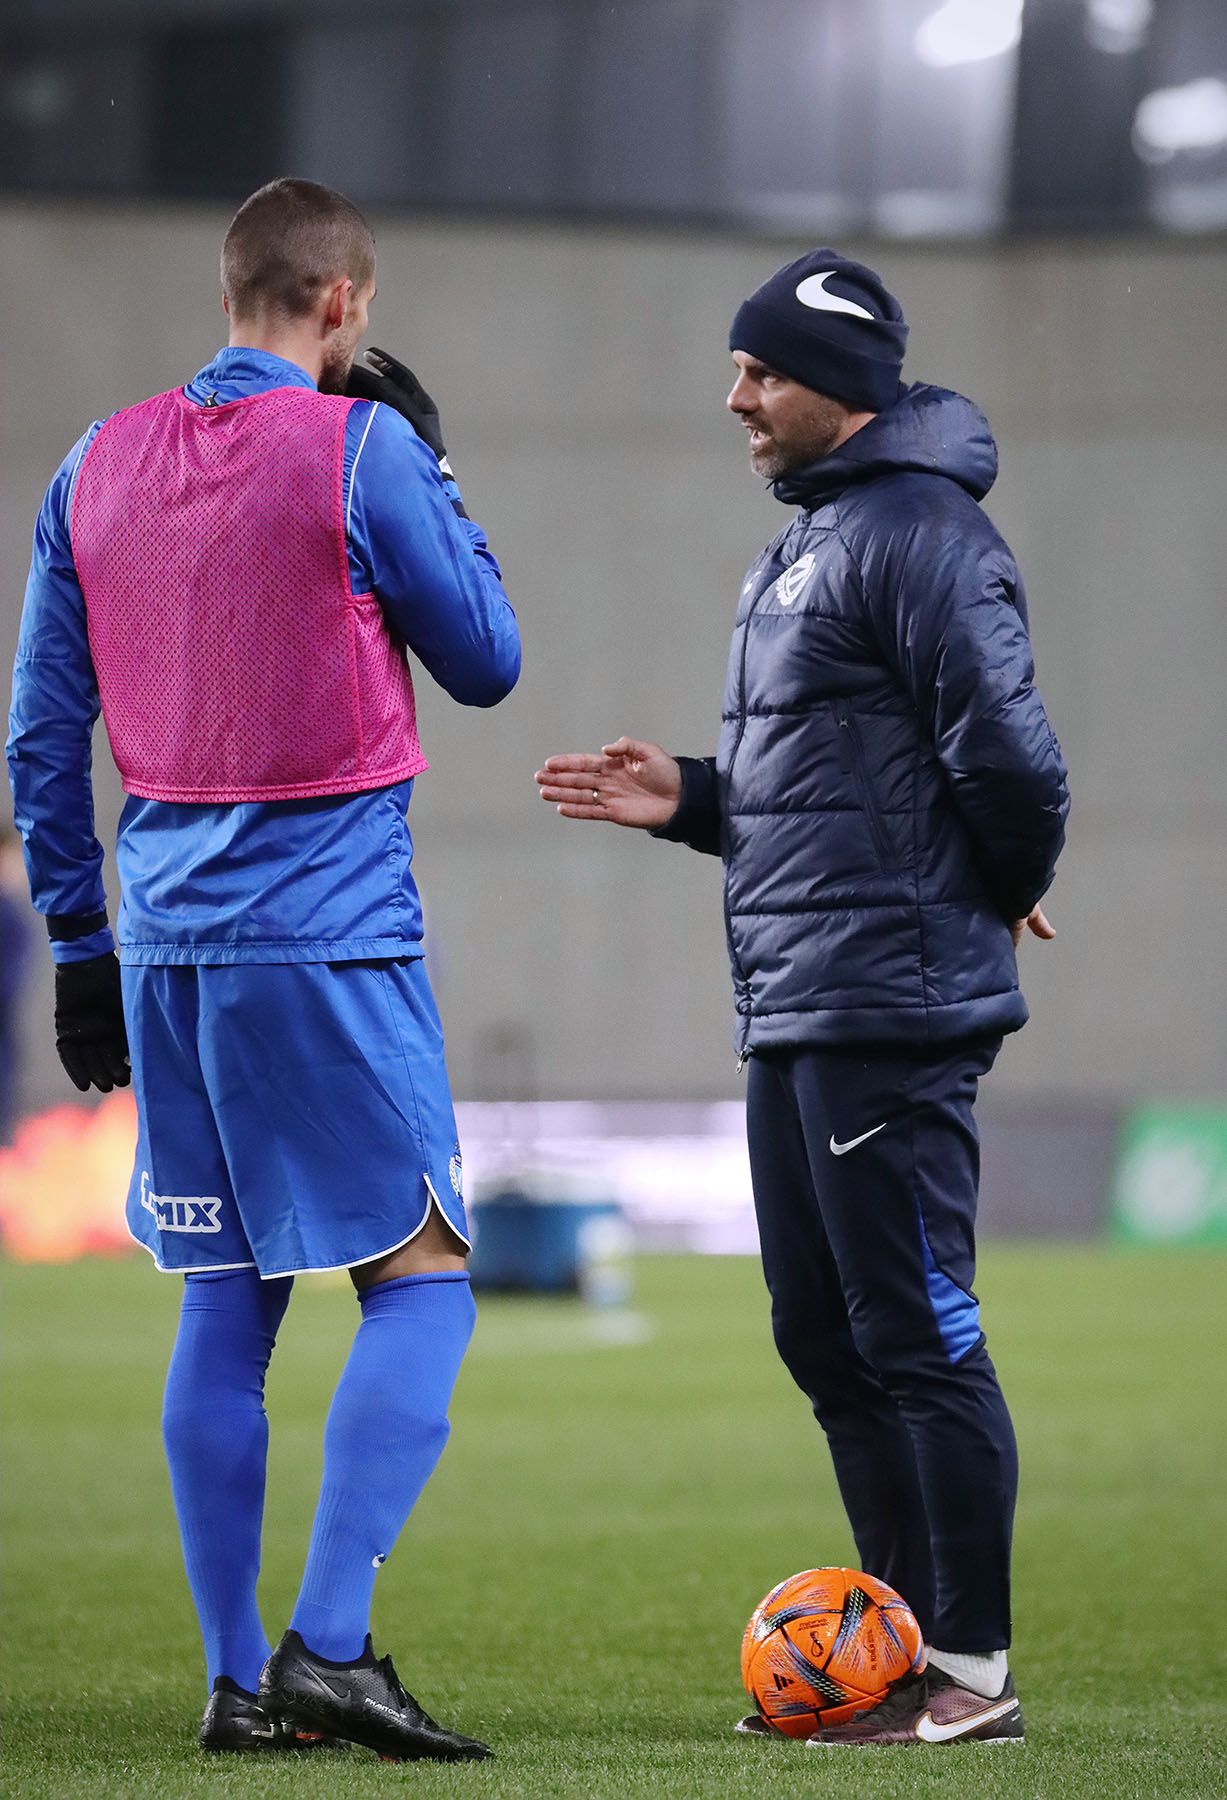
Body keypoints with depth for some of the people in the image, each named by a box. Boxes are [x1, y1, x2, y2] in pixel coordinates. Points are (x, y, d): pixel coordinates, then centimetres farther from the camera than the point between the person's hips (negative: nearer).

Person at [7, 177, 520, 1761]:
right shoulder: (360, 447, -8)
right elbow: (483, 662, 3)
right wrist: (429, 472, 12)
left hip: (168, 942, 6)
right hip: (329, 935, -6)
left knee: (224, 1300, 10)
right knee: (417, 1280, -1)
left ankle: (238, 1682, 10)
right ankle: (328, 1646, -14)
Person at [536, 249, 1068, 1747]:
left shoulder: (922, 532, -14)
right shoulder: (802, 543, 19)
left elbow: (1006, 760, -20)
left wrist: (1001, 894, -4)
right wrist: (689, 800, 12)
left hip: (890, 1014, -10)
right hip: (794, 1014, 10)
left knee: (916, 1334, -7)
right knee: (824, 1336, 13)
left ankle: (972, 1669, -2)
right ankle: (909, 1650, 20)